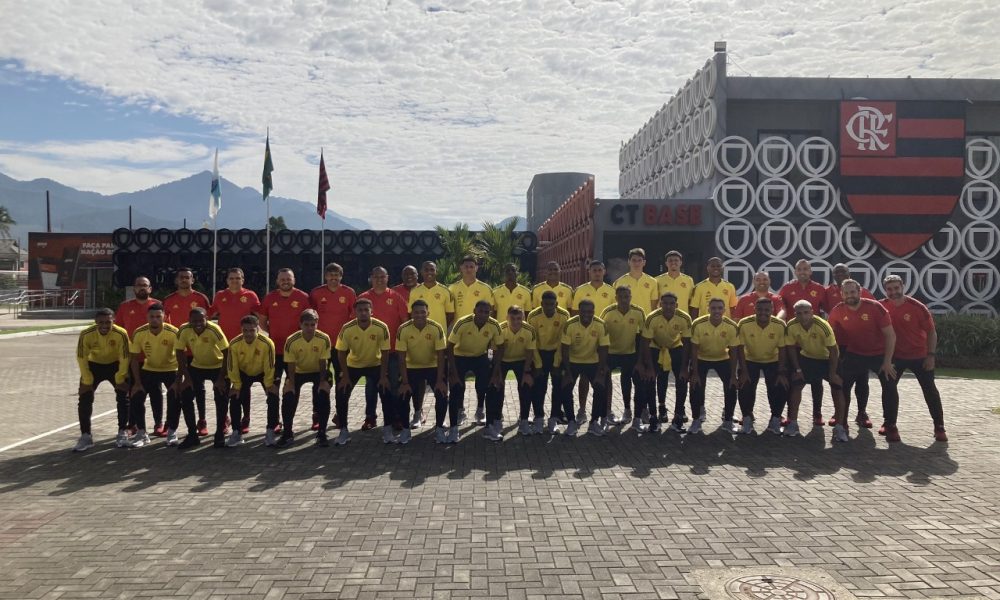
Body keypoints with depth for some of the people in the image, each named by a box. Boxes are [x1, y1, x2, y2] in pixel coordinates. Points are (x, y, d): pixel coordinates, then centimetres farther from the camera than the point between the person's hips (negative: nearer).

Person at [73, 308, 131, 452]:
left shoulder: (121, 334, -29)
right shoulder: (86, 335, -27)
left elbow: (124, 358, -18)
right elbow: (81, 358, -17)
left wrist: (120, 379, -14)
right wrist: (87, 381, -14)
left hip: (115, 365, 0)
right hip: (94, 365, 1)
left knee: (123, 396, -8)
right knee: (84, 398, -8)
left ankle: (123, 433, 4)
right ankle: (86, 436, 2)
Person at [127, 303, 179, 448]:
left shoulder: (173, 332, -25)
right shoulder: (139, 333, -19)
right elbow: (135, 359, -9)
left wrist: (178, 381, -23)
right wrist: (137, 382, -12)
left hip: (170, 369, -2)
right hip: (149, 369, 2)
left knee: (175, 396, -17)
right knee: (136, 397, -8)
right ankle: (141, 433, 10)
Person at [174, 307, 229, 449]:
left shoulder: (214, 330, -29)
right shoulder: (183, 330, -21)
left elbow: (227, 354, -23)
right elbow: (180, 354, -9)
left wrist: (221, 379, -22)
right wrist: (186, 378, -12)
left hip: (217, 367, -3)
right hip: (196, 366, 3)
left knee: (221, 399, -12)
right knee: (185, 397, -5)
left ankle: (220, 435, 4)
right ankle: (192, 435, 8)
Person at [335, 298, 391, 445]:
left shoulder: (381, 328, -25)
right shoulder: (347, 329, -24)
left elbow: (385, 353, -16)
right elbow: (341, 353, -13)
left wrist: (383, 376, -17)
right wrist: (345, 376, -15)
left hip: (375, 365, -1)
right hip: (353, 365, 1)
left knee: (386, 393, -14)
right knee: (341, 394, -9)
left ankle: (387, 429, 2)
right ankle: (343, 431, 7)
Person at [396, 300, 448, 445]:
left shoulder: (437, 328, -22)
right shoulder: (403, 330, -21)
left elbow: (440, 356, -17)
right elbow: (402, 358, -16)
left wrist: (440, 380, -20)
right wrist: (405, 382, -18)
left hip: (433, 366, 0)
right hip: (412, 367, 1)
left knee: (442, 394, -16)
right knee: (403, 395, -14)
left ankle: (440, 428, 4)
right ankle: (405, 429, 7)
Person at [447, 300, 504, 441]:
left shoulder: (494, 326, -22)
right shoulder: (462, 323, -29)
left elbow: (499, 348, -8)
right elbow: (450, 347, -21)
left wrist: (496, 373, -9)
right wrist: (453, 373, -21)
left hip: (481, 356, 2)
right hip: (460, 356, -2)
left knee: (491, 387, -6)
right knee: (456, 390, -11)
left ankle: (491, 424, 13)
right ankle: (453, 428, 1)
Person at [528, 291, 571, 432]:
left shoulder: (564, 315, -19)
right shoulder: (533, 316, -21)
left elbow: (562, 341, -13)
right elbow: (532, 343, -14)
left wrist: (557, 364, -13)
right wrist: (538, 365, -14)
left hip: (557, 352, 1)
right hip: (539, 352, 0)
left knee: (559, 386, -2)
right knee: (537, 387, -2)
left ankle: (554, 418, 9)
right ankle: (538, 418, 13)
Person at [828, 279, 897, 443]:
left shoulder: (875, 308, -21)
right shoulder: (838, 312, -13)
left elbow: (890, 335, -16)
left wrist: (887, 361, -18)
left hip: (880, 354, -1)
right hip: (854, 355, 2)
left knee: (890, 388, -2)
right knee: (843, 386, -4)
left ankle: (891, 427, 15)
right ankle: (841, 425, 8)